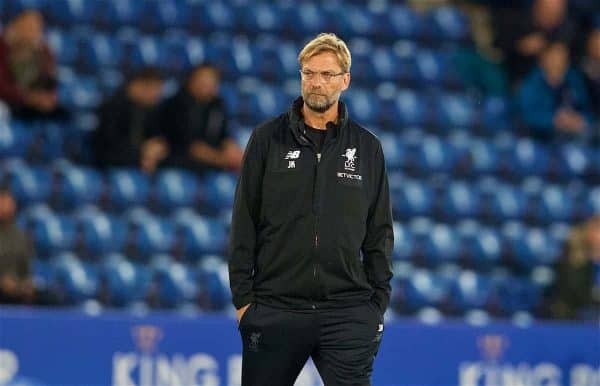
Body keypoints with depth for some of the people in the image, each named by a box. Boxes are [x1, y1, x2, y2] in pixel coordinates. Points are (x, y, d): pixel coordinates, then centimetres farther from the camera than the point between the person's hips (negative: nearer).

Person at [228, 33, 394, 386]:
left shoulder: (367, 147, 8)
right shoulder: (268, 139, 4)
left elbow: (380, 233, 11)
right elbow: (244, 225, 4)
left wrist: (379, 303, 5)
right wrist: (243, 298, -1)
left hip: (348, 313, 0)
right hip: (275, 311, 0)